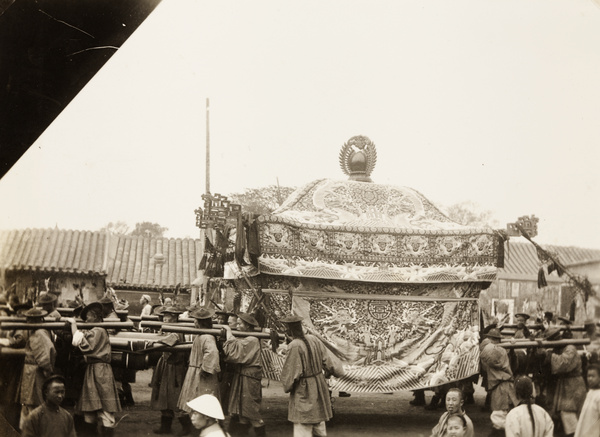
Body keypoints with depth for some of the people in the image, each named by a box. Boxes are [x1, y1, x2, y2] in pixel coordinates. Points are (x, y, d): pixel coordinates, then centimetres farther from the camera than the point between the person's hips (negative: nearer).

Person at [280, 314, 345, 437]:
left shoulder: (294, 346, -23)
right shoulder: (313, 339, -1)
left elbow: (290, 371, -19)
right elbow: (326, 359, 9)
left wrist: (287, 386, 0)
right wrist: (335, 369, 29)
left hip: (303, 390, -8)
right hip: (318, 385, 8)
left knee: (302, 427, -4)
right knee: (318, 423, 19)